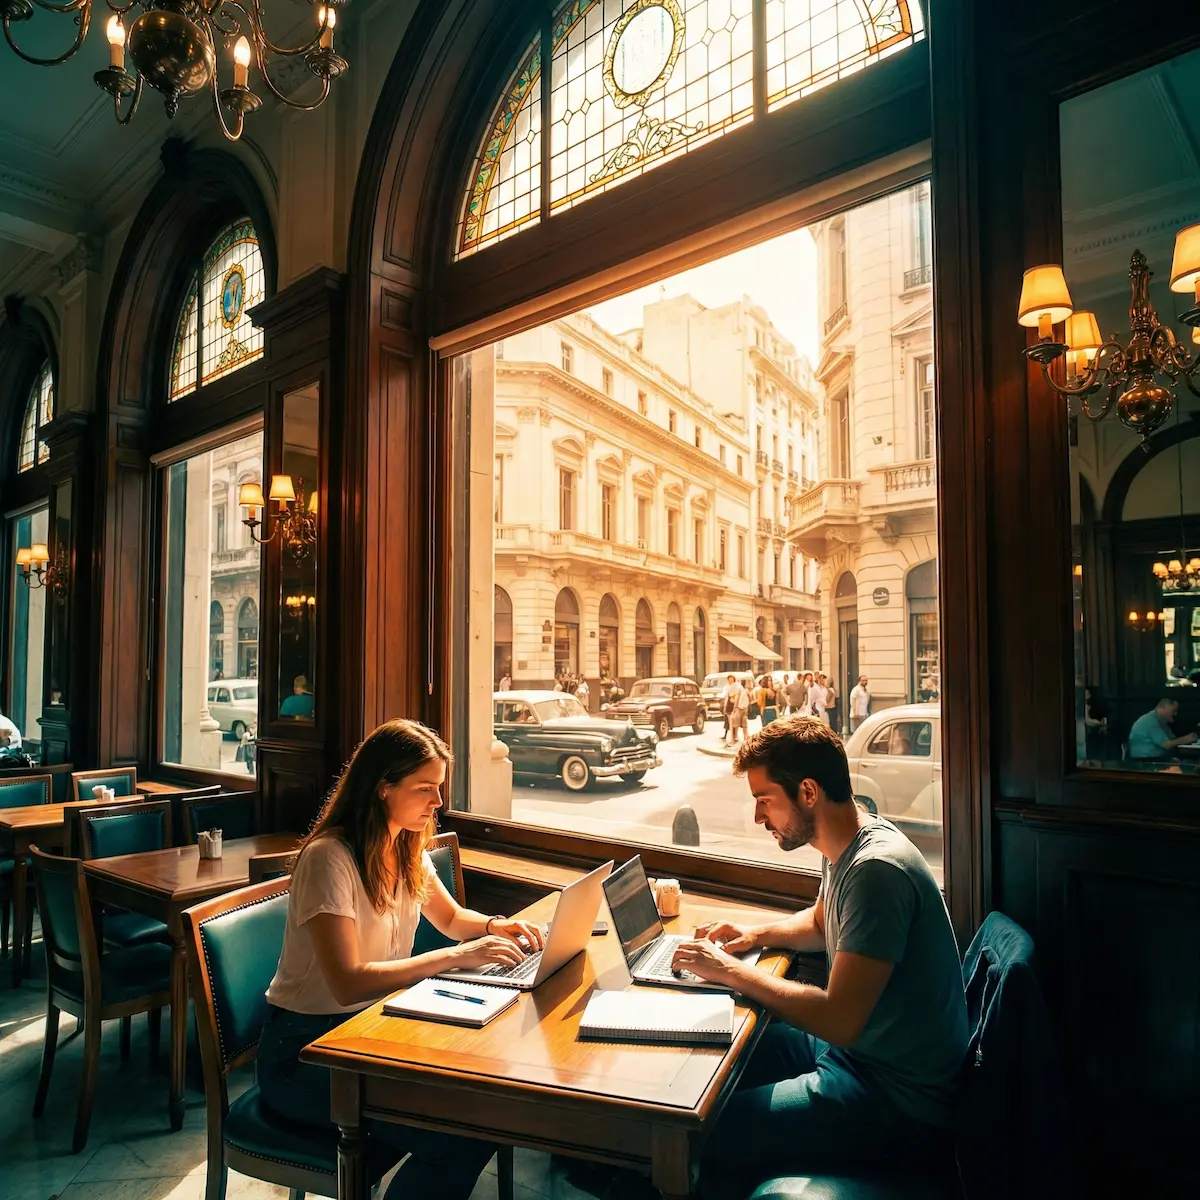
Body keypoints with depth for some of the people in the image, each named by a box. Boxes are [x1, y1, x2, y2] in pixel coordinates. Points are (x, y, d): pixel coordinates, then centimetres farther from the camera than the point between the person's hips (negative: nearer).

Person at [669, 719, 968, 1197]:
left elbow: (839, 1022, -30)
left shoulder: (876, 870, -28)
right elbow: (820, 923, 22)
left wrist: (729, 971, -21)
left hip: (900, 1103, -9)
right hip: (854, 1047, 10)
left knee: (704, 1138, -16)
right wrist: (757, 933, 4)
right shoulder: (846, 846, 2)